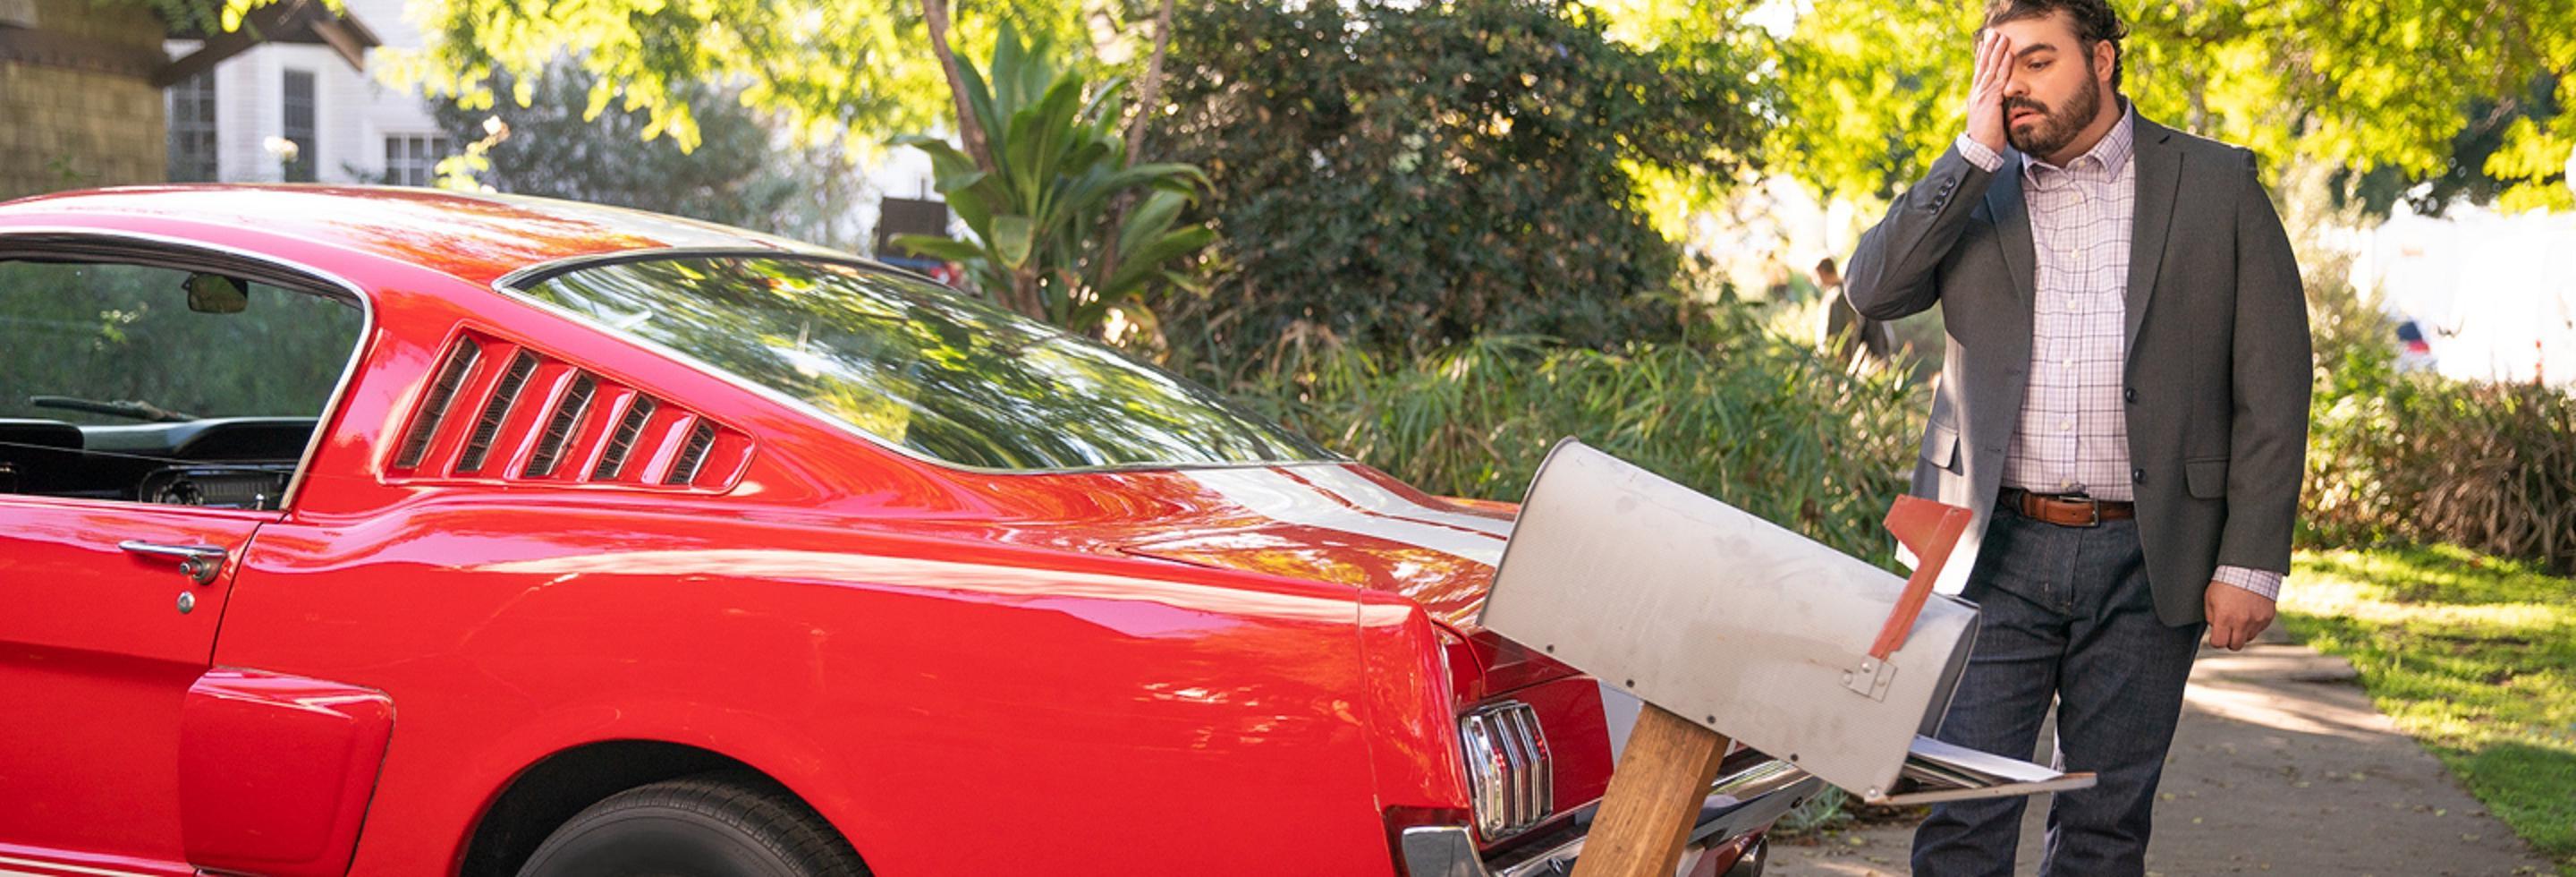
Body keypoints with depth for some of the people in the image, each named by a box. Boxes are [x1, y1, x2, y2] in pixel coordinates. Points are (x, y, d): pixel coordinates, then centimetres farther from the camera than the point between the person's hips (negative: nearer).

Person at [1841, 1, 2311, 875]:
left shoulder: (2218, 184, 3)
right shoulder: (1971, 189, 10)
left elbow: (2273, 386, 1)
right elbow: (1871, 290, -7)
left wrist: (2252, 563, -5)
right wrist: (1977, 148, -8)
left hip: (2146, 560, -1)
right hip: (1997, 549, 1)